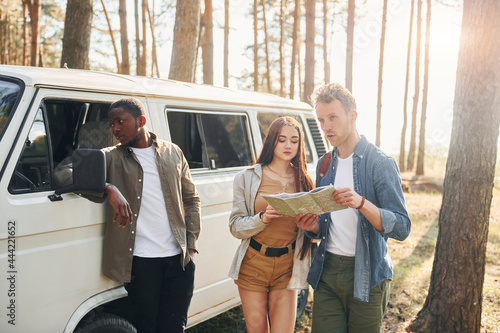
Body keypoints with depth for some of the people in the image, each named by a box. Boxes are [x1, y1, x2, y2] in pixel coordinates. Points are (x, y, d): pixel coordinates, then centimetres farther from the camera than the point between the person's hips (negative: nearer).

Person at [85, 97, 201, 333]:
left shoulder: (173, 153, 11)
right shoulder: (111, 157, 4)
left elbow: (192, 199, 16)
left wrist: (191, 243, 8)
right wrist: (109, 189, -26)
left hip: (179, 259, 2)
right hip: (140, 260, -2)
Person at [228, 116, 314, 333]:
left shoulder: (304, 181, 4)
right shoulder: (247, 178, 1)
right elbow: (235, 227, -4)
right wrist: (263, 218, -21)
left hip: (287, 267, 1)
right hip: (253, 265, 0)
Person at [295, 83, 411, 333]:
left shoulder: (380, 163, -9)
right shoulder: (325, 164, 9)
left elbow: (402, 228, -16)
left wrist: (361, 203, -30)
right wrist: (312, 226, -7)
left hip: (366, 275, -4)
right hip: (326, 272, 5)